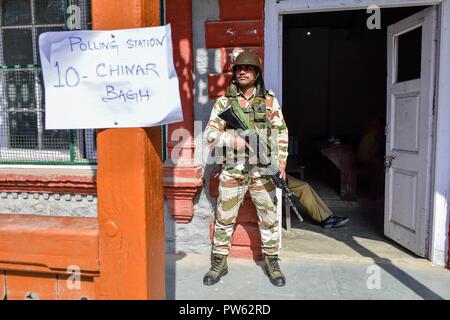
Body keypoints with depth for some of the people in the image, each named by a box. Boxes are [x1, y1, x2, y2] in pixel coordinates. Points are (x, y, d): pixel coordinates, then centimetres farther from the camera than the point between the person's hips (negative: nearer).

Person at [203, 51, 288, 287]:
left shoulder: (270, 101, 5)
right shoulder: (224, 101, 3)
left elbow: (282, 134, 7)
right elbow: (210, 133, -1)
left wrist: (281, 163, -1)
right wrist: (233, 139, -17)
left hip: (263, 170, 1)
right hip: (232, 170, 0)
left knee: (269, 218, 9)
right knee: (224, 218, 6)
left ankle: (272, 262, 26)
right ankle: (219, 263, 22)